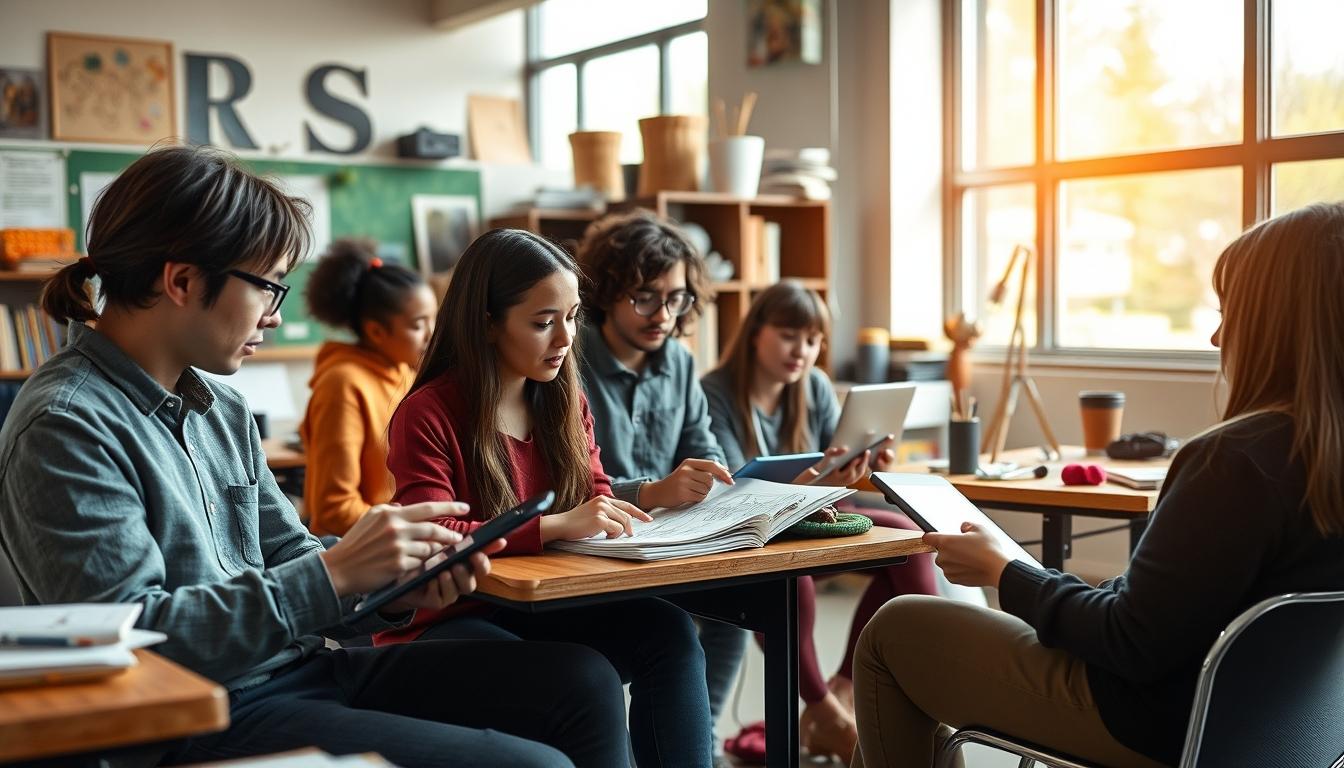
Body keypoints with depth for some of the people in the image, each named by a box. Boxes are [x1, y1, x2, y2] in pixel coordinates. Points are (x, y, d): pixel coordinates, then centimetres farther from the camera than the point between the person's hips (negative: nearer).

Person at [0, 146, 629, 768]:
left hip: (297, 670, 9)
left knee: (583, 681, -1)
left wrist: (396, 586, -5)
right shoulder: (65, 429, -14)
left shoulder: (220, 408, 12)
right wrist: (334, 573, -23)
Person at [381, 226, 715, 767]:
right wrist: (556, 526, -34)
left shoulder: (566, 400, 8)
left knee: (666, 630, -22)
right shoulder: (427, 414, -13)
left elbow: (597, 500, 9)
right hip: (447, 621, -6)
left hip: (544, 609, 6)